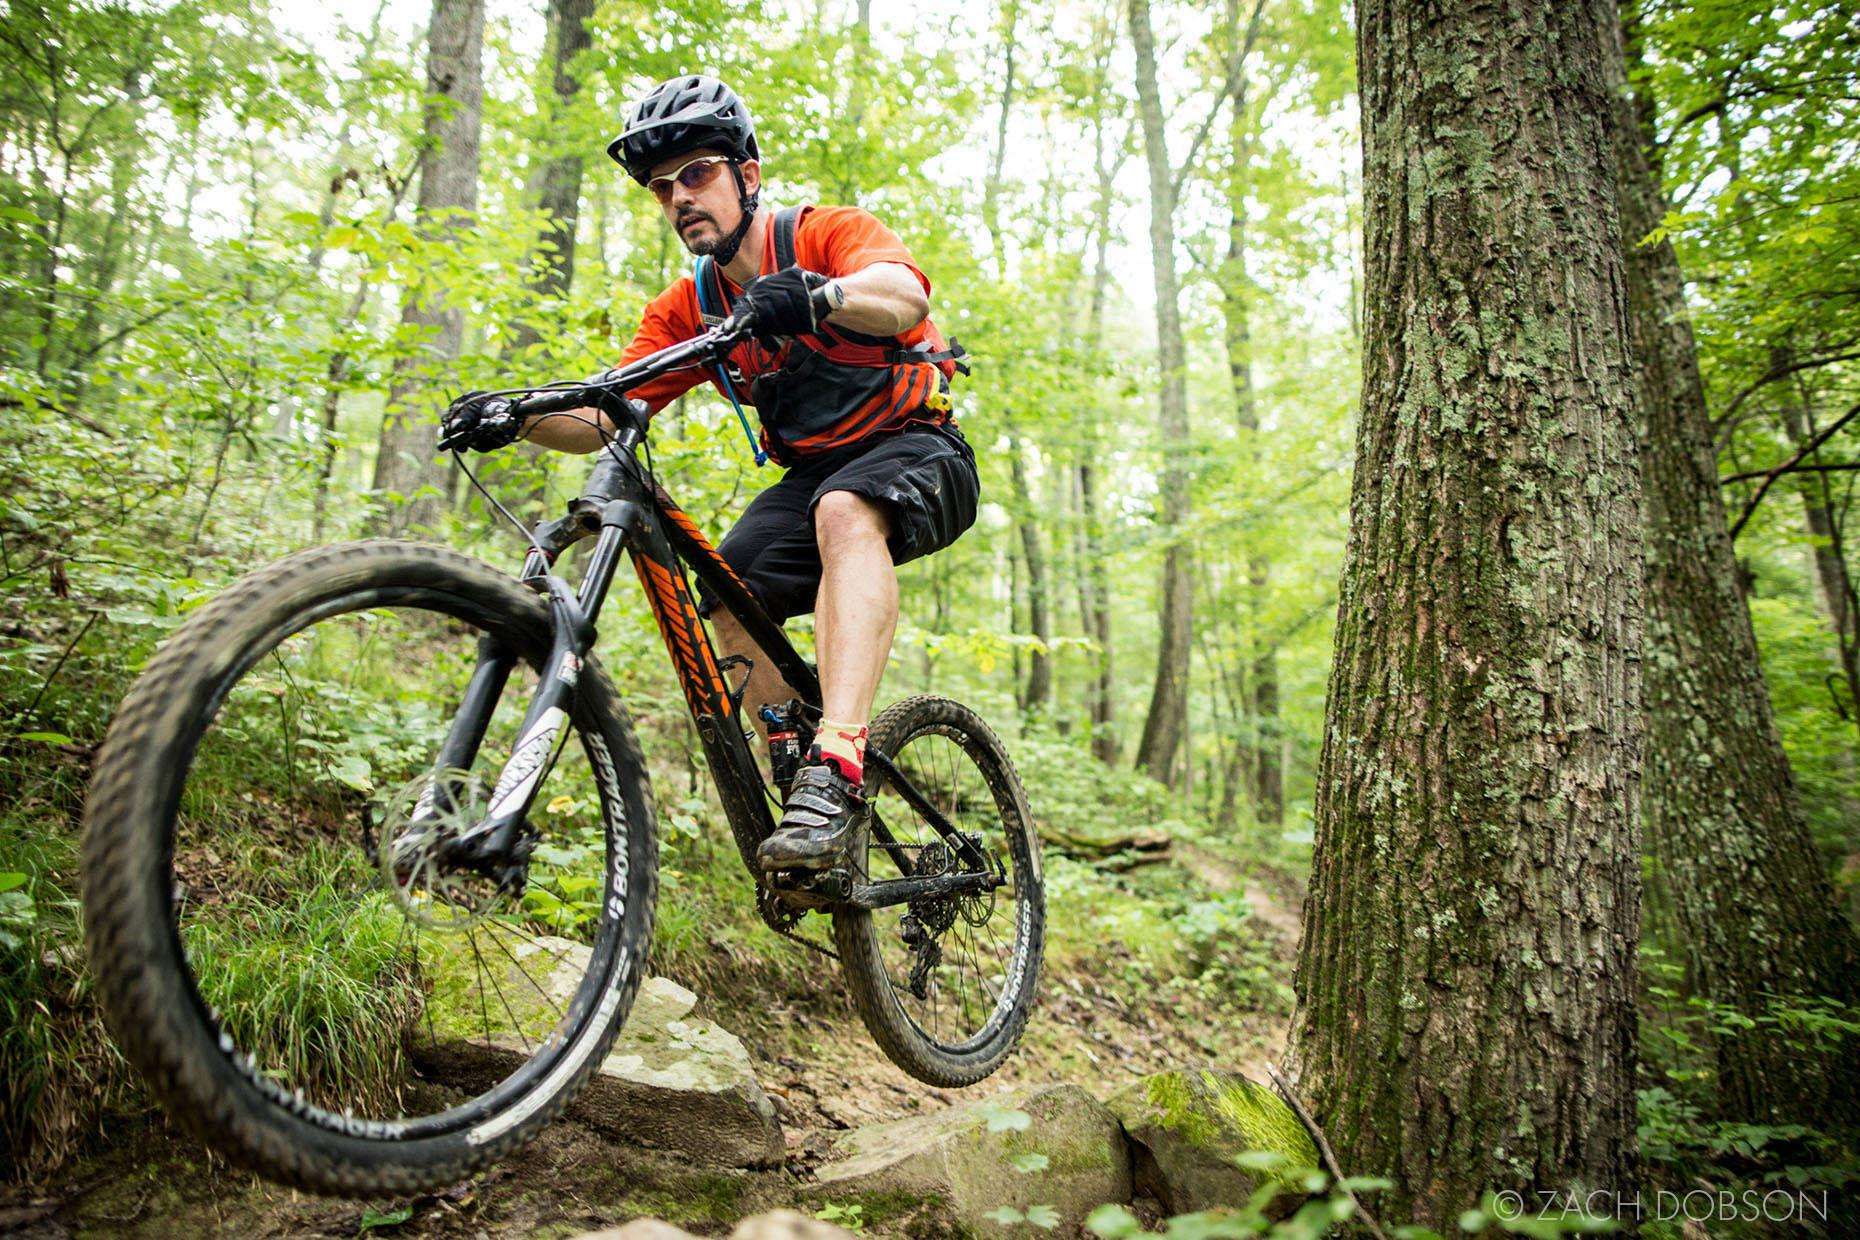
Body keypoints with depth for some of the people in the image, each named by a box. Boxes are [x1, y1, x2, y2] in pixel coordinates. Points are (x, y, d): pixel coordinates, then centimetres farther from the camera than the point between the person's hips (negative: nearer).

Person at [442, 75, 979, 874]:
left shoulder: (826, 233, -11)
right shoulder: (686, 311, 3)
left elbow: (905, 297, -34)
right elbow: (600, 419, -4)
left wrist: (814, 296, -54)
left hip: (917, 449, -5)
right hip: (809, 472, 6)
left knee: (845, 511, -38)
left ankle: (837, 769, -47)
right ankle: (798, 774, -6)